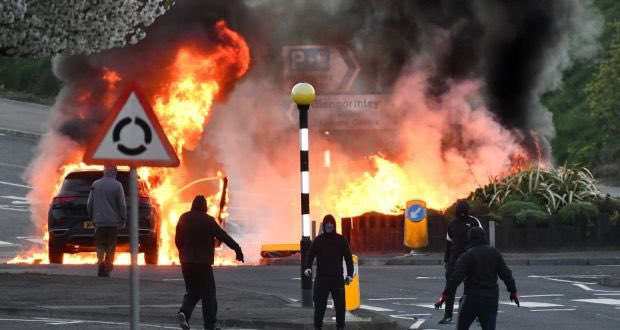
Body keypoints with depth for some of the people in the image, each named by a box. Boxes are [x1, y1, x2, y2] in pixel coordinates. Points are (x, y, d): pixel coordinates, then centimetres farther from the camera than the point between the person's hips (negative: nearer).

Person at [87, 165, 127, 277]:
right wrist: (123, 220, 4)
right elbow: (122, 205, -6)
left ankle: (101, 263, -16)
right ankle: (107, 269, 10)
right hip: (113, 221, -1)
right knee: (111, 247, 8)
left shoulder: (95, 185, 3)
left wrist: (92, 217, 18)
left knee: (100, 245, 5)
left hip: (99, 221, 1)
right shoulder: (117, 185, -6)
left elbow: (89, 204, 7)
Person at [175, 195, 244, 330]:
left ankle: (184, 312, -11)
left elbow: (177, 240, 11)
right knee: (208, 293, 3)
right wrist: (237, 248, -5)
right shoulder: (207, 220, -11)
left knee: (192, 291, 15)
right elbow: (223, 236, -10)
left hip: (186, 262, 5)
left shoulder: (183, 219, 4)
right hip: (203, 262, -5)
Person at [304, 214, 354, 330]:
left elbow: (348, 257, 4)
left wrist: (350, 274, -4)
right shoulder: (318, 240, 4)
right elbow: (310, 255, -2)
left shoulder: (341, 240, 4)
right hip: (322, 277, 0)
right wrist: (307, 267, -21)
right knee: (319, 304, -4)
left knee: (340, 305, 3)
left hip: (337, 278, 0)